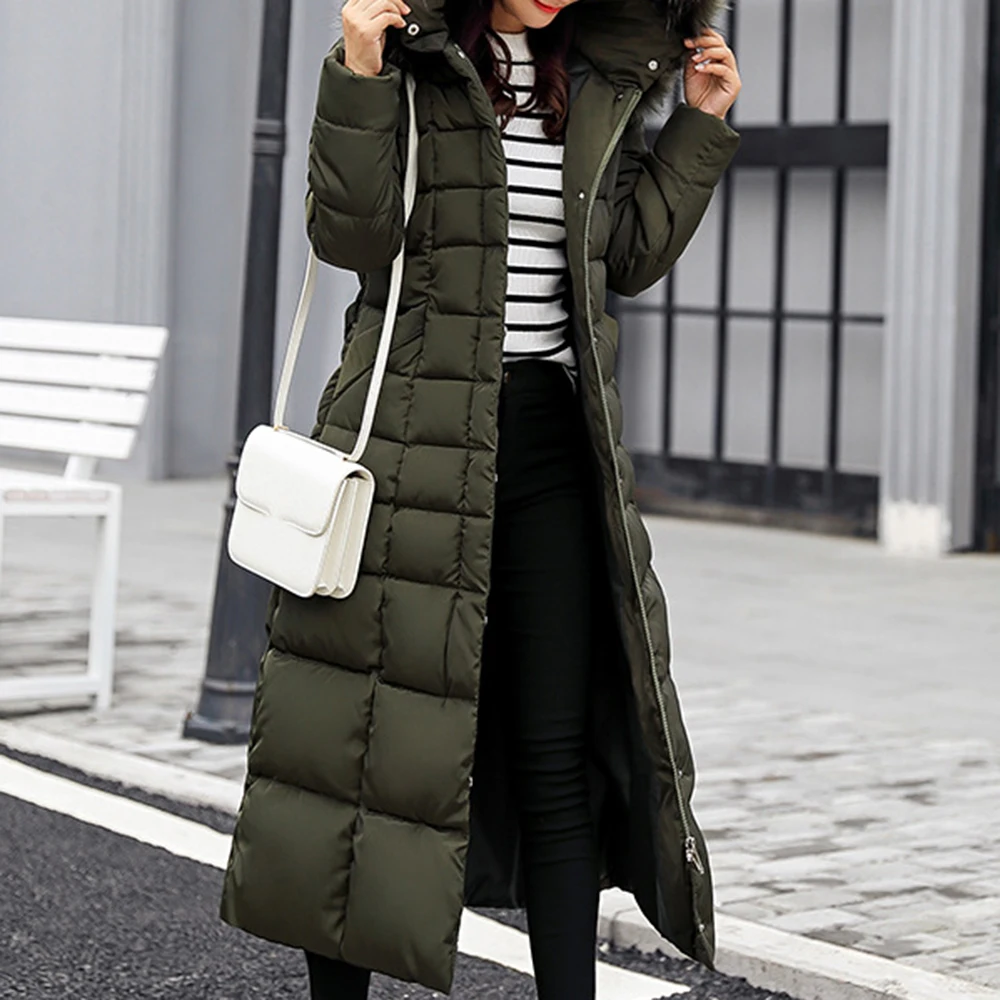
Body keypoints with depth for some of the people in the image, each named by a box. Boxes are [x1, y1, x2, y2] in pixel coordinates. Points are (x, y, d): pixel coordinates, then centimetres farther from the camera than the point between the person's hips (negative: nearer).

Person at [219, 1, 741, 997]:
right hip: (418, 432, -4)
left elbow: (627, 259, 18)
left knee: (559, 748, 2)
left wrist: (701, 126, 12)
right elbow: (351, 234, -11)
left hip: (554, 430, 4)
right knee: (374, 719, 2)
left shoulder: (597, 81, 13)